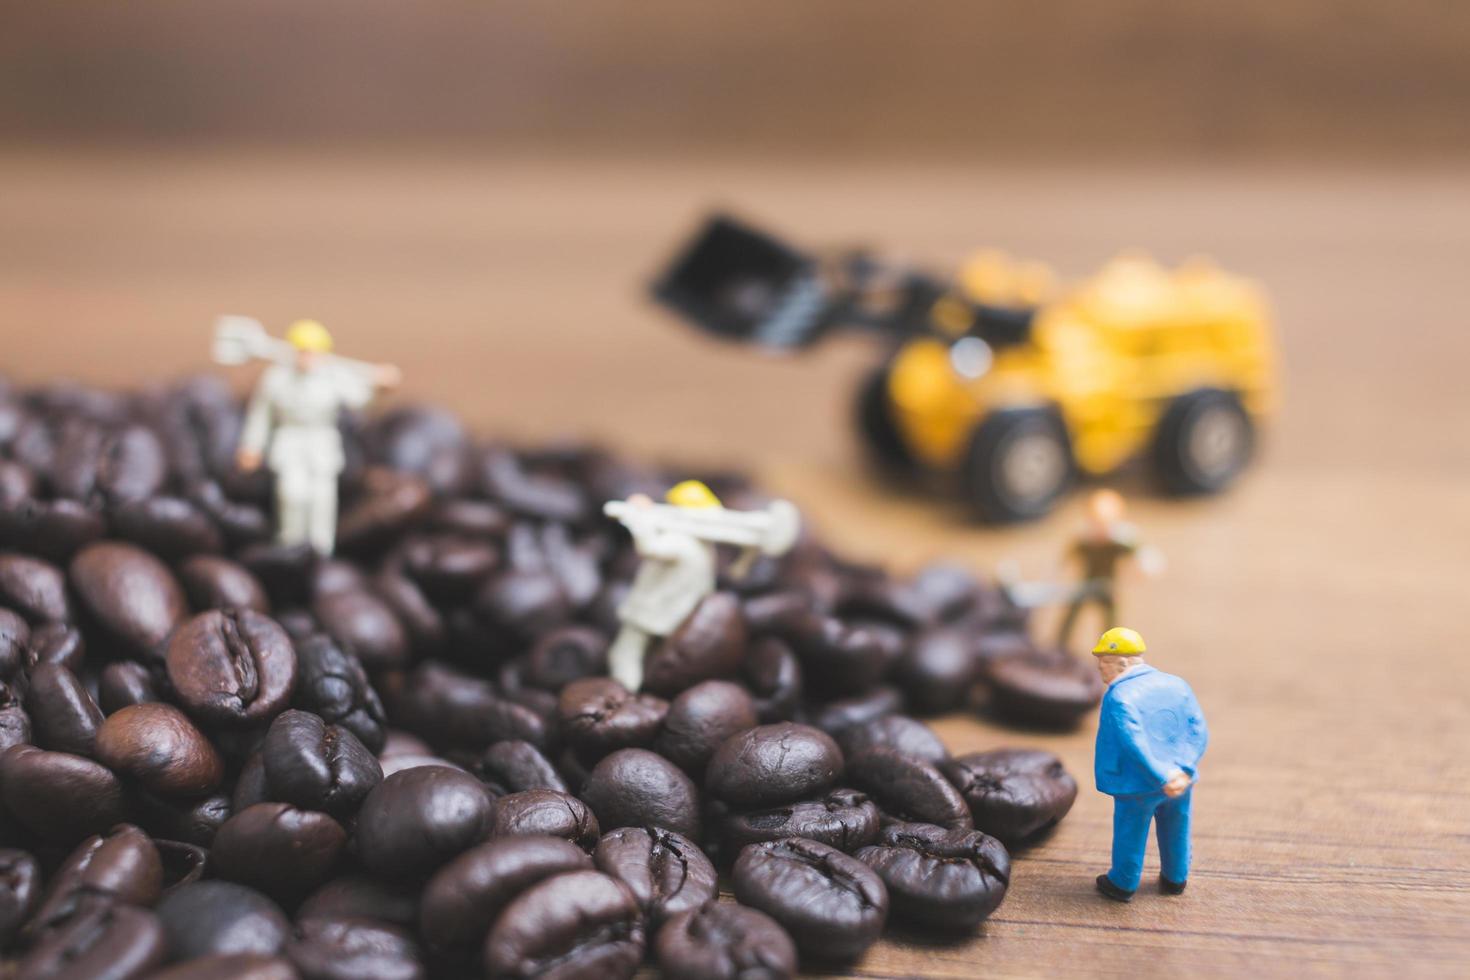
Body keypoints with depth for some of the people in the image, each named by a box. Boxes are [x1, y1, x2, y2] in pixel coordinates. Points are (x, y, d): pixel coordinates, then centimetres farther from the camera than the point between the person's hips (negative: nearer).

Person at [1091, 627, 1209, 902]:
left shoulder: (1119, 697, -19)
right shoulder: (1176, 684, 0)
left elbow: (1135, 744, -28)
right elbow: (1198, 731, -7)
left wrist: (1164, 778, -27)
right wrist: (1183, 770, -15)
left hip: (1138, 786, -5)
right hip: (1180, 782, 5)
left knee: (1130, 833, 14)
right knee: (1175, 831, 24)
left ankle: (1123, 884, 31)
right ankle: (1175, 878, 41)